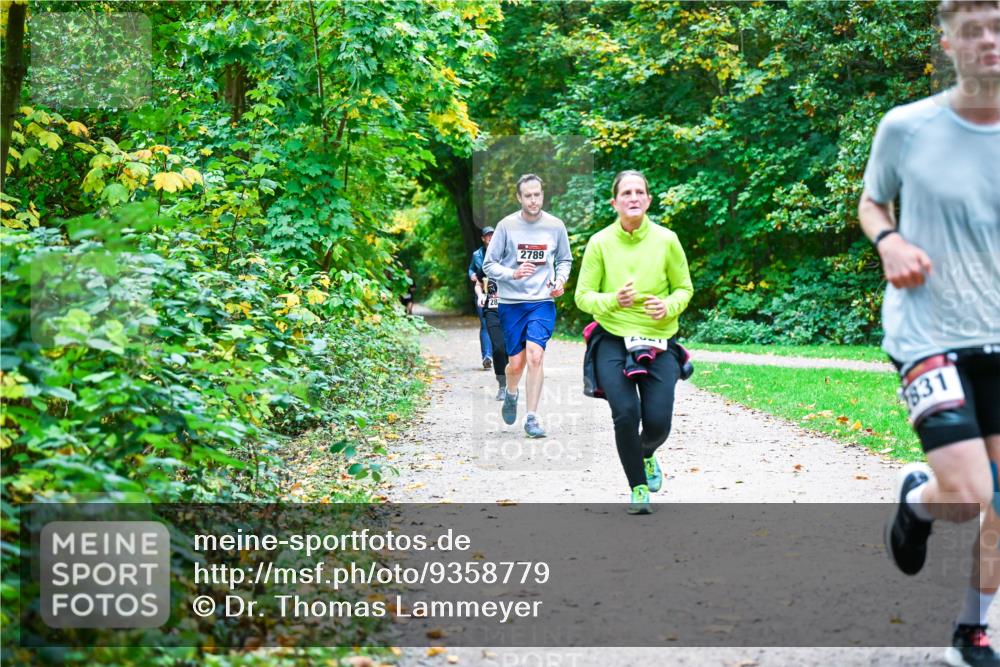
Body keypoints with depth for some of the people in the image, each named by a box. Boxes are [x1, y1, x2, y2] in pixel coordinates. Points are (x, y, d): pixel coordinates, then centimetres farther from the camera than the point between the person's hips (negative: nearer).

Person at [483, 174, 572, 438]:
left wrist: (561, 279, -2)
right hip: (511, 302, 0)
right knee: (516, 363, 3)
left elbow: (565, 260, 18)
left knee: (535, 355, -17)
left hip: (543, 301, 0)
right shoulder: (506, 225, -3)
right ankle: (511, 394, 38)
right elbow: (489, 265, -1)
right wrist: (513, 273, -18)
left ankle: (532, 418, -10)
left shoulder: (556, 226, 2)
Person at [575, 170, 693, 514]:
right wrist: (613, 300, -20)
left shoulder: (666, 240, -1)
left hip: (659, 342, 1)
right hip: (613, 341, -1)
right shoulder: (600, 243, -3)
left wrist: (668, 307, -14)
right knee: (626, 414, -19)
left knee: (658, 422, -8)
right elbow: (583, 296, 0)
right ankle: (638, 488, 6)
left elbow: (684, 288, 8)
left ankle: (646, 454, 32)